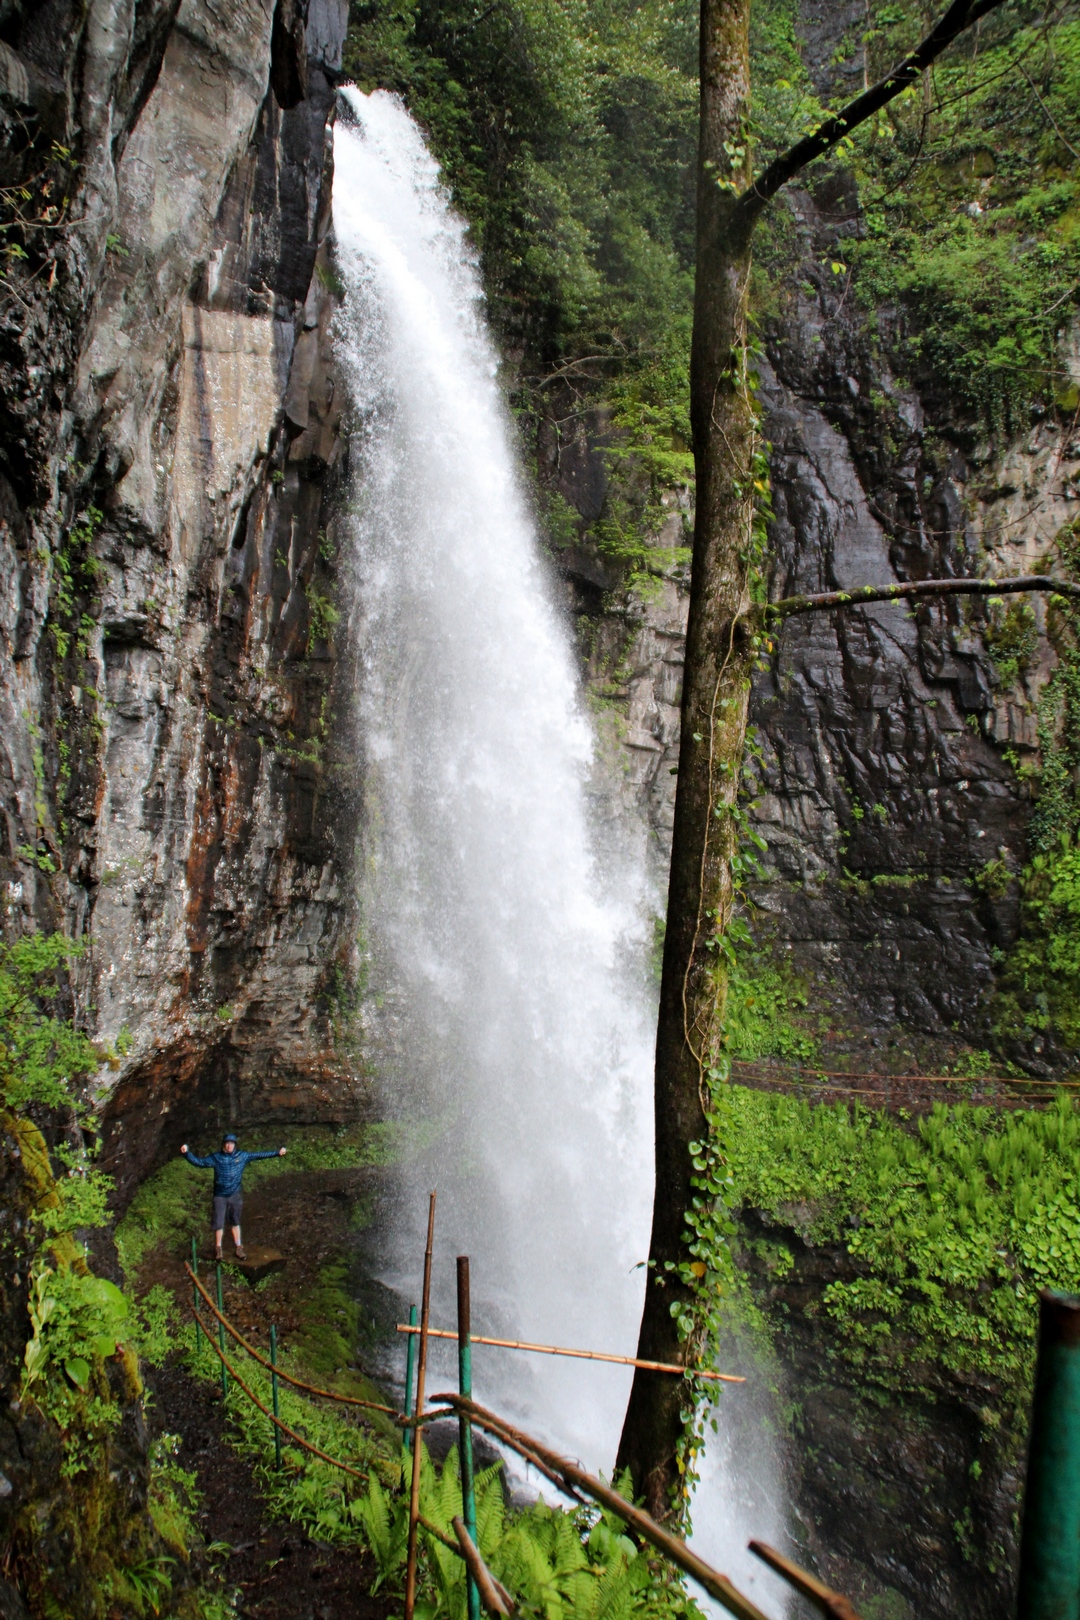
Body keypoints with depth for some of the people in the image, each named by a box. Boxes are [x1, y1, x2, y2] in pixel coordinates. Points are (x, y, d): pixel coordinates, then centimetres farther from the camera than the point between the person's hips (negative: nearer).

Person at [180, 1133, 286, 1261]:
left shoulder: (242, 1156, -2)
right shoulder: (216, 1158, -5)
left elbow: (260, 1155, 1)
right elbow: (199, 1162, -4)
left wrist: (277, 1152, -2)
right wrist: (186, 1153, -17)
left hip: (235, 1195, 1)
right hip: (220, 1196, -1)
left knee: (235, 1222, 13)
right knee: (219, 1223, 2)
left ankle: (239, 1248, 23)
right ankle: (218, 1249, 20)